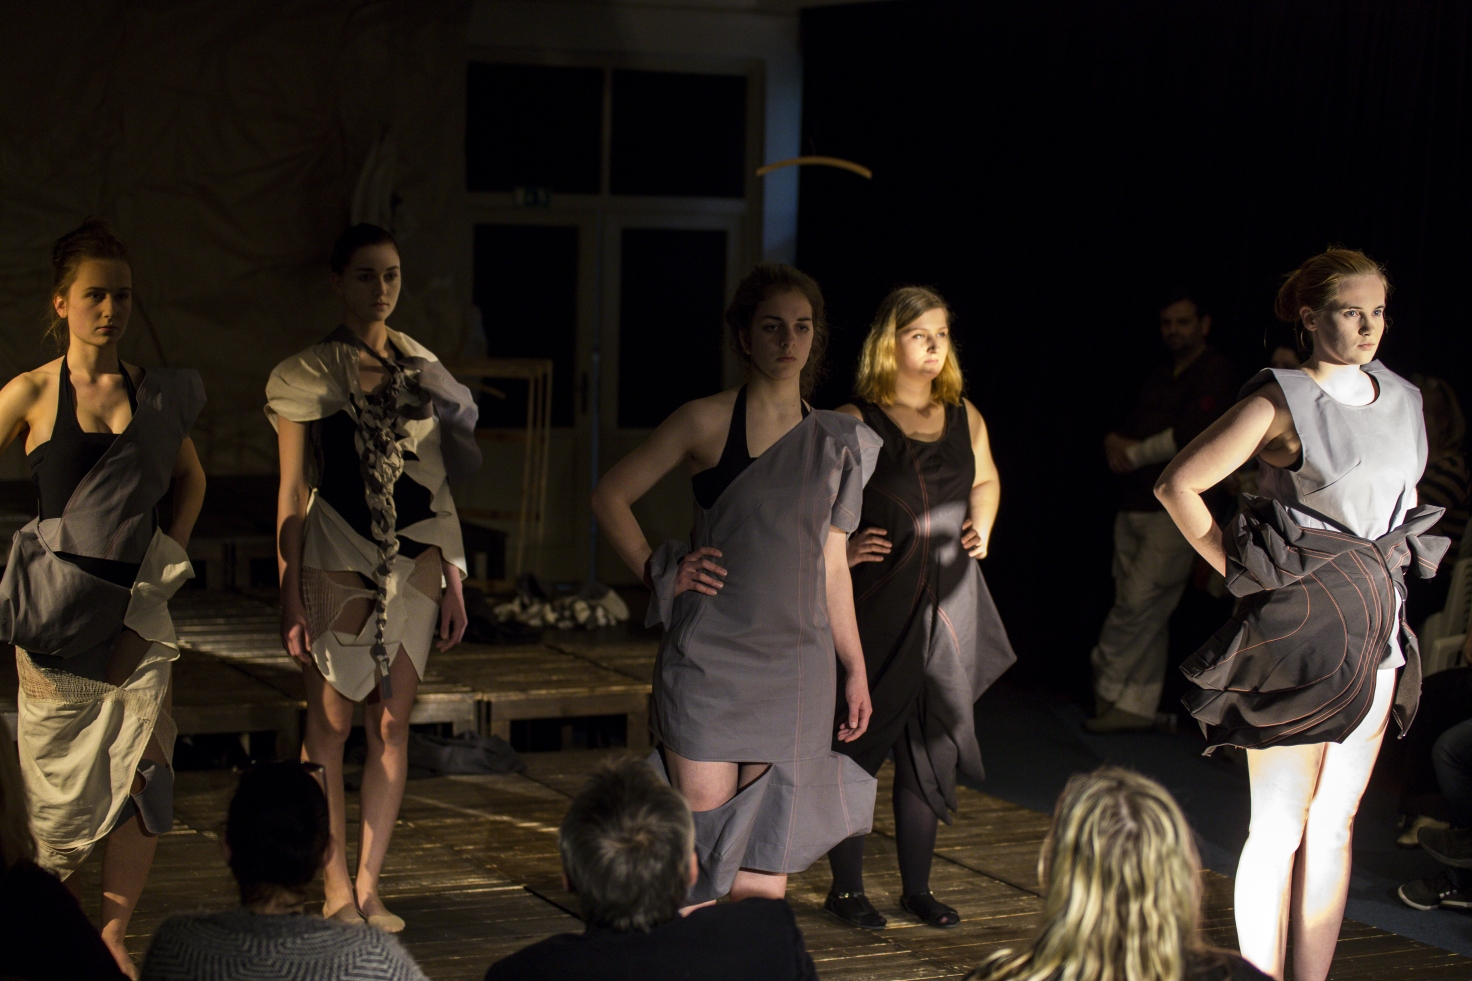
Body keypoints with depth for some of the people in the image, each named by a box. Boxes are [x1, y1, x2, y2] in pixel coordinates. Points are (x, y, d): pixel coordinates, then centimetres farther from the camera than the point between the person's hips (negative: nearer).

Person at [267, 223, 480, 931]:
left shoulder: (422, 369, 11)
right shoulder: (307, 374, 0)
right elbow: (293, 491, -1)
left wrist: (453, 579, 11)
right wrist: (290, 591, -6)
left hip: (413, 562, 4)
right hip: (337, 561, -3)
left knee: (392, 724, 2)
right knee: (330, 722, -1)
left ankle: (369, 886, 8)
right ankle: (335, 888, 7)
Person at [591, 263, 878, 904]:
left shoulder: (834, 442, 11)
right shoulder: (706, 422, -1)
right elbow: (610, 495, 5)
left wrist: (855, 670, 17)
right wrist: (659, 571, -5)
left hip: (797, 665, 3)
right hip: (708, 657, -3)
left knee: (766, 869, 1)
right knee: (704, 838, -6)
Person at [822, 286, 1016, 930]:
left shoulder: (964, 419, 9)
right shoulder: (854, 423, -7)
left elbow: (985, 479, 27)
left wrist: (982, 526, 9)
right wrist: (839, 550, -17)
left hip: (947, 606, 5)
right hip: (876, 605, -5)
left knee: (930, 747, 10)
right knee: (860, 744, 1)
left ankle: (917, 887, 21)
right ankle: (847, 888, 14)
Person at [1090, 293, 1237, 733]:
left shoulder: (1215, 373, -3)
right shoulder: (1160, 378, 22)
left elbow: (1193, 434, -16)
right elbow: (1131, 429, 20)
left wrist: (1135, 453, -8)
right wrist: (1115, 440, -4)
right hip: (1135, 508, 8)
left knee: (1140, 603, -11)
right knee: (1148, 614, 7)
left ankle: (1109, 688, -2)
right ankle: (1136, 706, 7)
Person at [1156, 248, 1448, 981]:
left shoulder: (1402, 400, 8)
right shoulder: (1280, 404, -11)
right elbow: (1177, 485, -11)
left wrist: (1383, 577, 14)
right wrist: (1235, 567, -8)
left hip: (1374, 630, 6)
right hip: (1296, 631, -6)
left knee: (1335, 823, 10)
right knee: (1280, 826, -2)